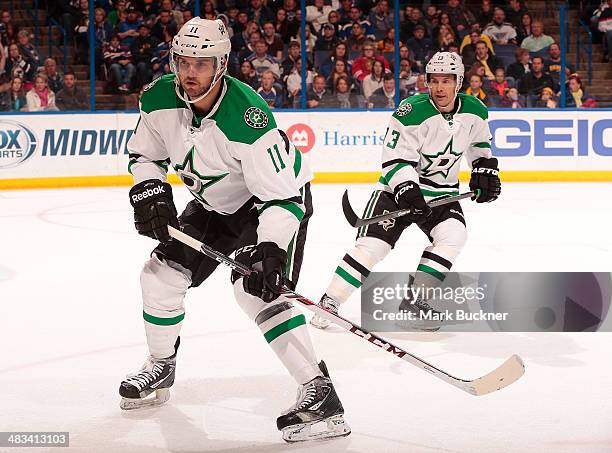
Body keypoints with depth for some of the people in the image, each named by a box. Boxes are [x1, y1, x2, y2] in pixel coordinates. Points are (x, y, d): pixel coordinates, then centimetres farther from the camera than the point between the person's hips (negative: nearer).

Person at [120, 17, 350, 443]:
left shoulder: (248, 118, -36)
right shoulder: (159, 100, -15)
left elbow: (282, 196, -36)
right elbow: (144, 154, 5)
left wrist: (270, 249, -48)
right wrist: (151, 192, -14)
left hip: (277, 197, -8)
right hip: (215, 203, 8)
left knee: (257, 286, -28)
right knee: (162, 273, 6)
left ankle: (320, 392, -30)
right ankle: (160, 368, 31)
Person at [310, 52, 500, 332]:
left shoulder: (474, 112, -3)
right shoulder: (413, 112, -20)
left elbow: (479, 143, 19)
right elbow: (396, 159, -21)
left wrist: (485, 171, 9)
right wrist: (408, 191, -33)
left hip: (443, 192, 4)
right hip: (401, 186, -4)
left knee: (453, 234, -21)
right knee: (373, 242, -17)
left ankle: (413, 299, -12)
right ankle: (329, 303, -10)